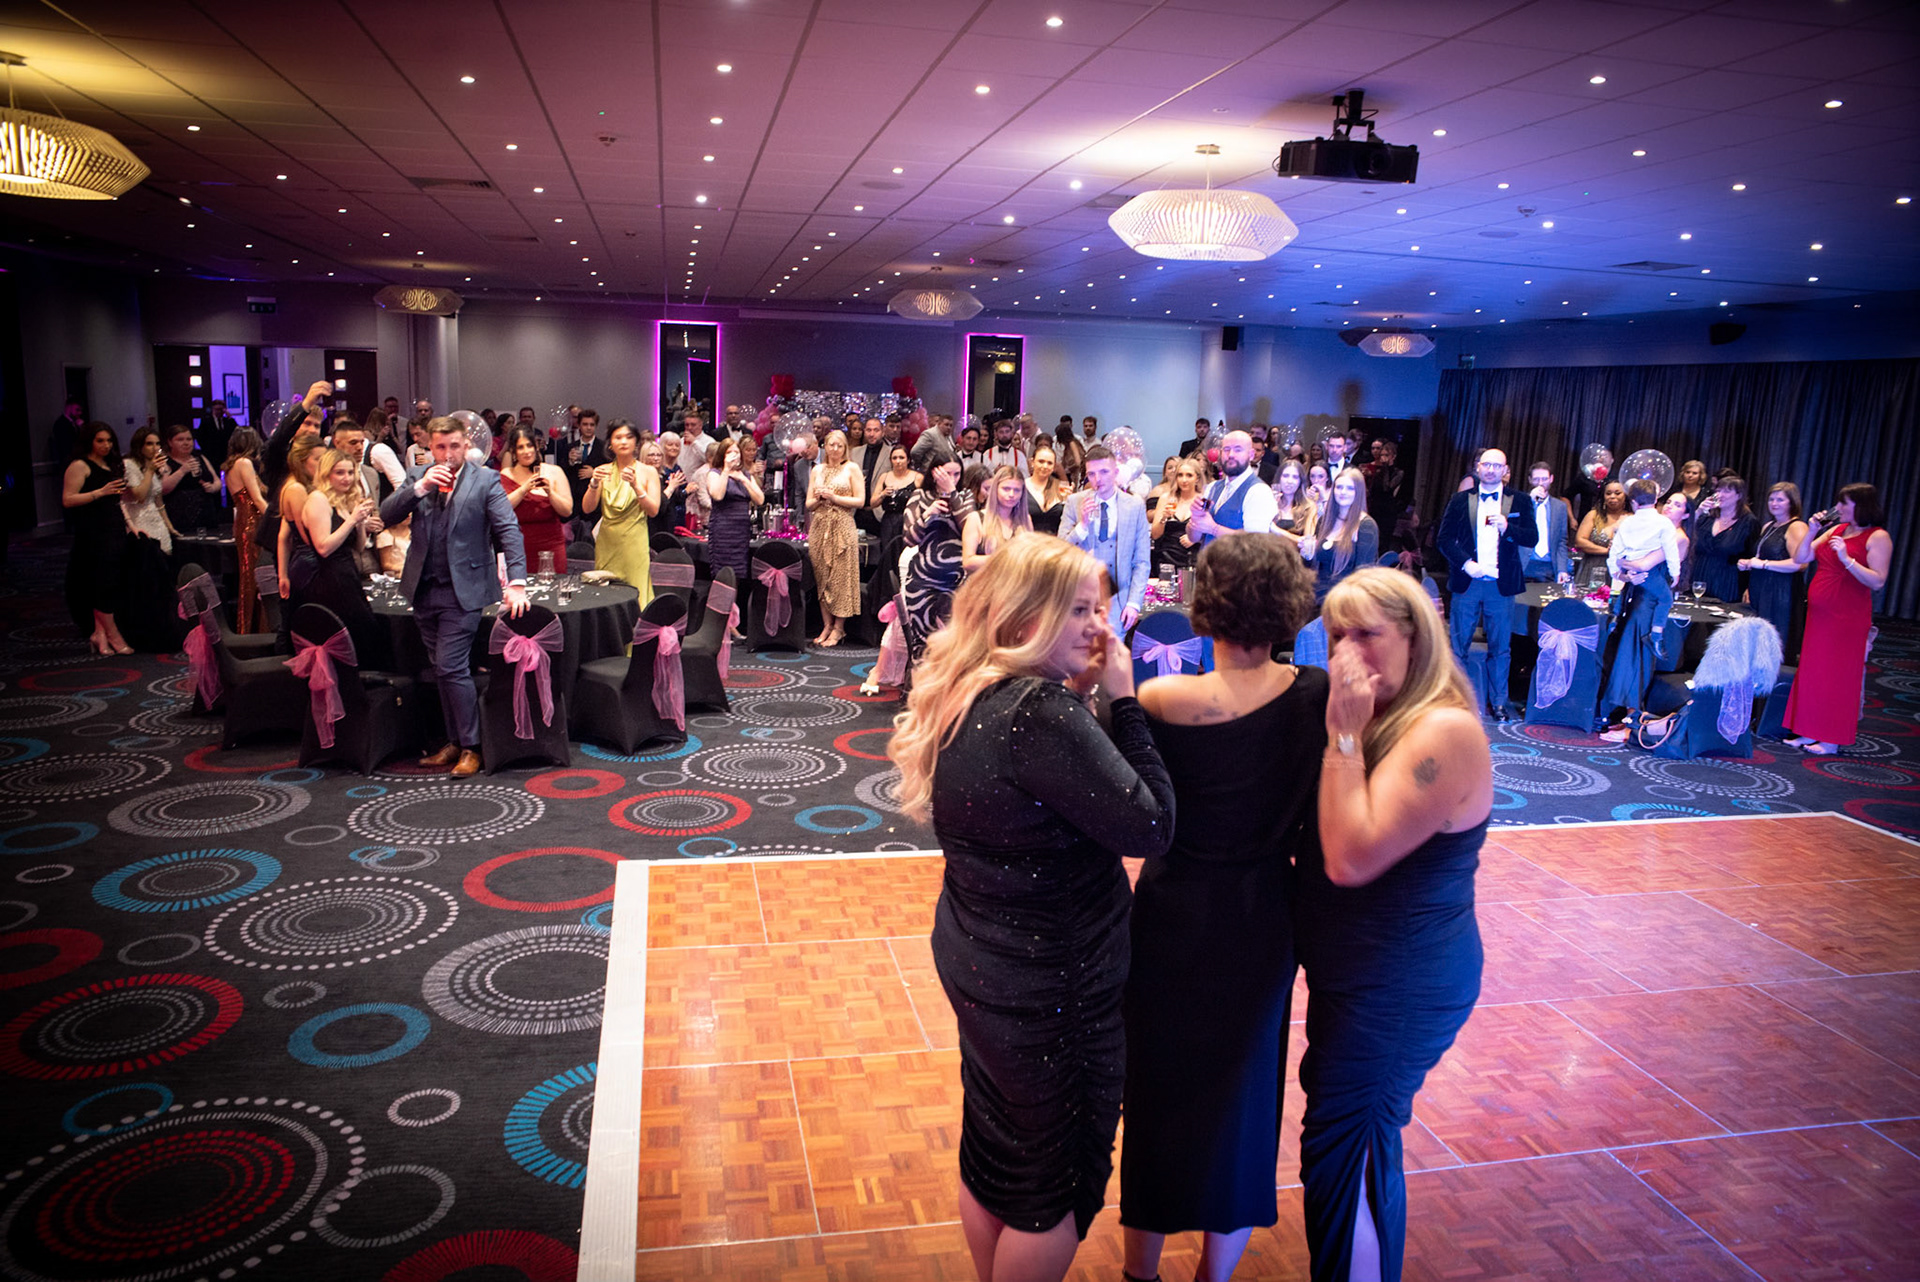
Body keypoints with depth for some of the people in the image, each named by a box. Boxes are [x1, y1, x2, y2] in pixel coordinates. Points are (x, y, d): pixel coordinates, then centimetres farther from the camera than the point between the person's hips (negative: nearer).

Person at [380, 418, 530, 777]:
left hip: (463, 590, -5)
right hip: (424, 590, 5)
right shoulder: (417, 477, 9)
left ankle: (471, 747, 1)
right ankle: (456, 742, 22)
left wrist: (516, 583, -21)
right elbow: (385, 516, 0)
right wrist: (420, 487, -15)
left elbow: (509, 531, -10)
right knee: (446, 671, 12)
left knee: (451, 668, -10)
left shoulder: (485, 481, -4)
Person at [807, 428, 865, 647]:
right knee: (822, 577, 4)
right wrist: (818, 498, -6)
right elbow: (809, 504, 15)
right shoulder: (817, 470, 15)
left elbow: (860, 500, -5)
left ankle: (839, 628, 0)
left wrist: (834, 497, -11)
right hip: (820, 528, 4)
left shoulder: (851, 469, 3)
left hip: (842, 528, -4)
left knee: (841, 577, -5)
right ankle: (826, 625, 10)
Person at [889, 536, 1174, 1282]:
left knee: (992, 1151, 26)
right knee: (1057, 1186, 13)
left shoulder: (969, 697, 0)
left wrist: (1085, 694, -1)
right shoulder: (1041, 712, -28)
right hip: (1049, 986, -9)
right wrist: (1122, 700, -18)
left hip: (976, 958, 9)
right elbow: (1151, 827, -25)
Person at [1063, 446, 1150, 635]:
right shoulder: (1075, 504, 4)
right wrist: (1082, 524, -14)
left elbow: (1142, 562, 3)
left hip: (1117, 598, 0)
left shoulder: (1135, 506, 2)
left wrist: (1134, 603, -6)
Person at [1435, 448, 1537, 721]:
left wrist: (1507, 527, -19)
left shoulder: (1519, 502, 5)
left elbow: (1532, 538, 0)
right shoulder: (1460, 500, 6)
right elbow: (1444, 538, 2)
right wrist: (1465, 563, -11)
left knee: (1500, 646, 6)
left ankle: (1498, 701, 15)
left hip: (1501, 584, 0)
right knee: (1458, 643, 5)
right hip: (1467, 582, 0)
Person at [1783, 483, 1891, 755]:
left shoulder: (1878, 537, -9)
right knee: (1813, 672, 9)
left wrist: (1846, 559, -24)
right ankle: (1810, 733, 18)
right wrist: (1812, 531, -2)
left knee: (1838, 676, 0)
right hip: (1819, 614, 7)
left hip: (1848, 618, -7)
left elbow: (1878, 582, -17)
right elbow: (1800, 559, 9)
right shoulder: (1835, 530, 10)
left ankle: (1832, 740, 9)